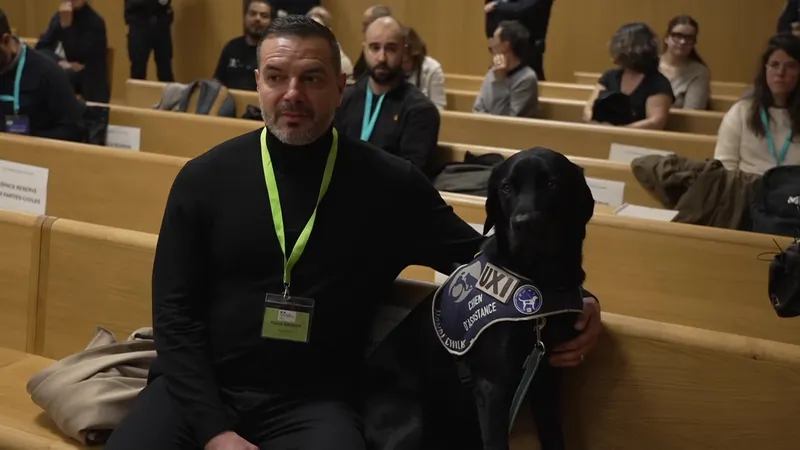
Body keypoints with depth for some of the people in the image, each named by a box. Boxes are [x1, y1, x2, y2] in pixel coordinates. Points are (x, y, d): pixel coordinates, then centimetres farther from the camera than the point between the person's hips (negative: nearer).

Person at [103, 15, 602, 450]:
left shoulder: (390, 185, -2)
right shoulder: (205, 178, 0)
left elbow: (478, 256, 7)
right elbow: (176, 314, 0)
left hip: (313, 403, -1)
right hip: (200, 388, 1)